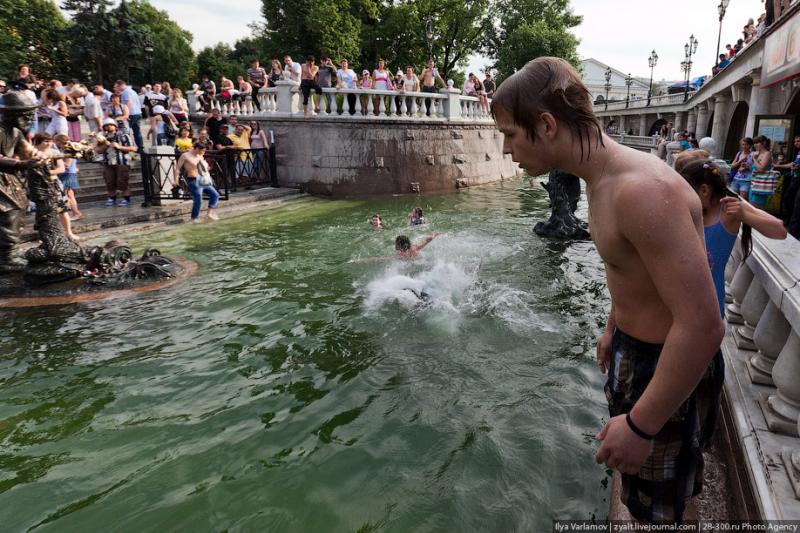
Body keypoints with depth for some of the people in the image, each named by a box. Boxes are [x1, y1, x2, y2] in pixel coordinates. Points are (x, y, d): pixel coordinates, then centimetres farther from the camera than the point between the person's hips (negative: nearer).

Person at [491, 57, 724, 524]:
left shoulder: (642, 188, -32)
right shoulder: (602, 178, 0)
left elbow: (703, 326, -32)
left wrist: (641, 425, -26)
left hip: (671, 369, -9)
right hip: (632, 350, 9)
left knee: (657, 508, 14)